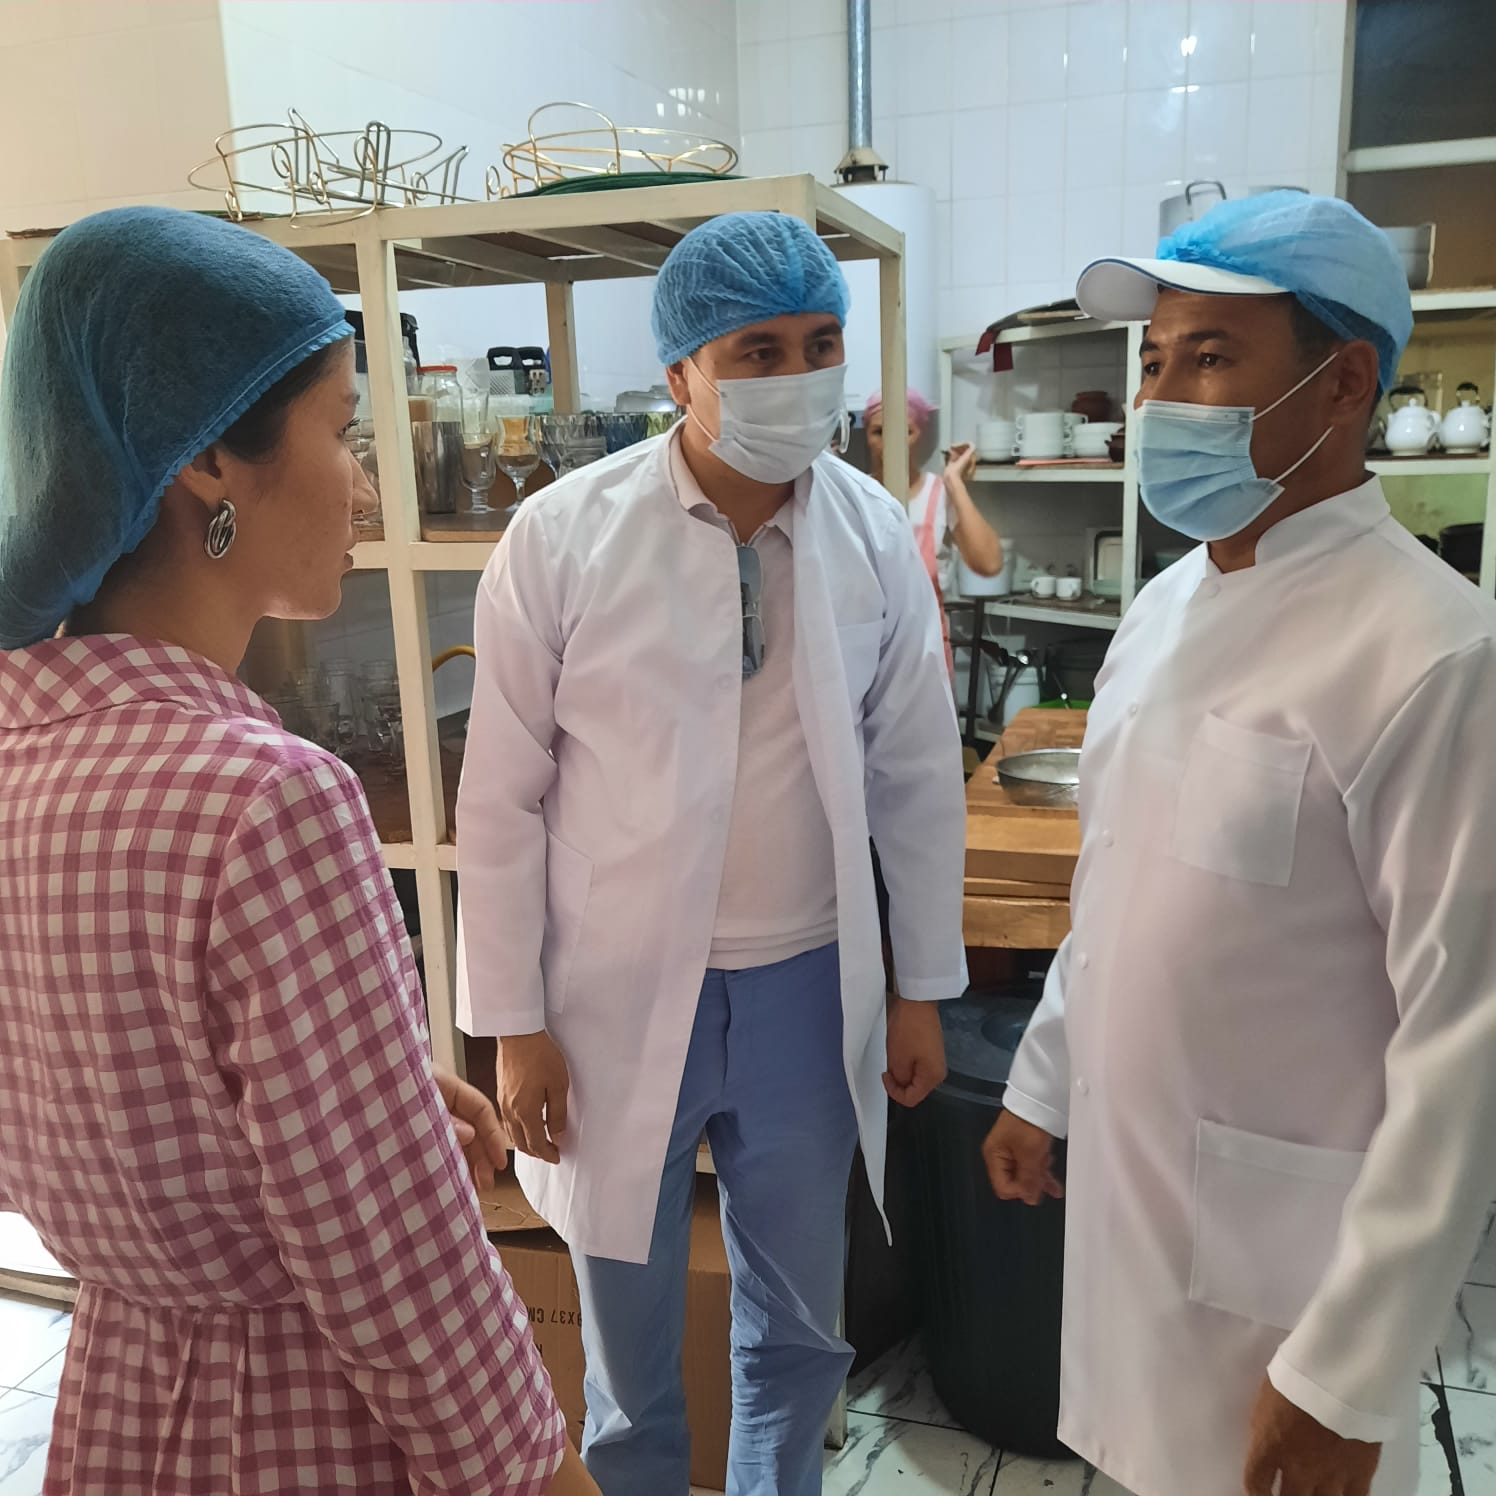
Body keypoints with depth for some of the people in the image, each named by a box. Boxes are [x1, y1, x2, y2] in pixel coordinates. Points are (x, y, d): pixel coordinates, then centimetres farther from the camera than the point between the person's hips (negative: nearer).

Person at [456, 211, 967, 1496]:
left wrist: (925, 988, 6)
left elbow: (919, 776, 2)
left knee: (799, 1318, 21)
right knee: (629, 1322, 19)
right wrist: (514, 1020, -5)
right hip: (620, 990, -2)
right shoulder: (564, 536, -13)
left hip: (808, 987, 2)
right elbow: (504, 797, -8)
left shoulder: (874, 533, -5)